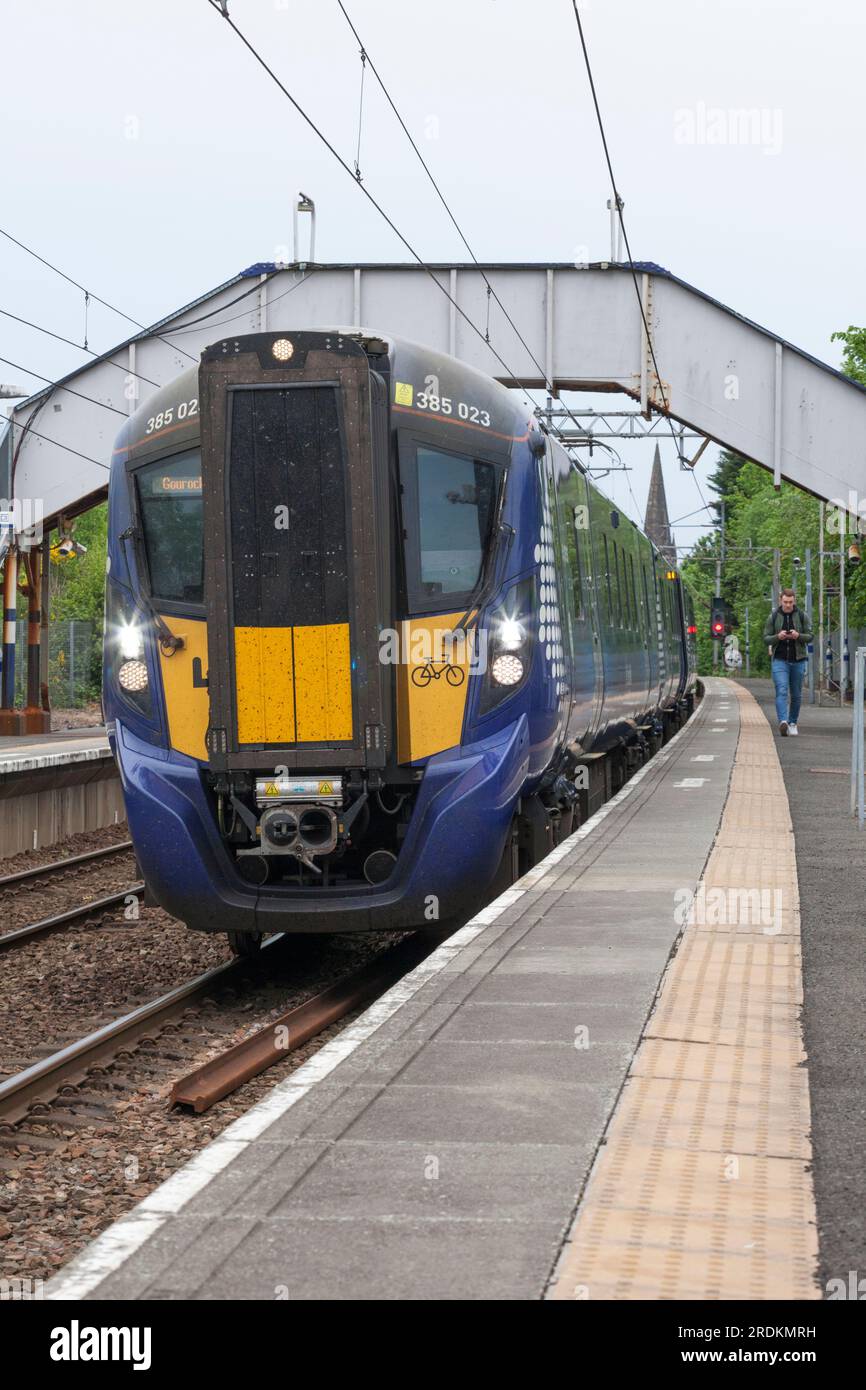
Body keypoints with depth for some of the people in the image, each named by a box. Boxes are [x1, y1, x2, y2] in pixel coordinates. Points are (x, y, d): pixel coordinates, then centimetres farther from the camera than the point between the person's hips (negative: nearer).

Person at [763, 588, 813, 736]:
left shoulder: (802, 616, 4)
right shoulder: (773, 617, 3)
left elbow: (810, 636, 3)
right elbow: (766, 638, 4)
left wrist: (798, 636, -18)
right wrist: (778, 637, -17)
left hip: (798, 660, 1)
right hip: (780, 660, -1)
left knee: (796, 695, 9)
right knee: (781, 691, -18)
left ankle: (793, 723, 23)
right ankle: (783, 721, -30)